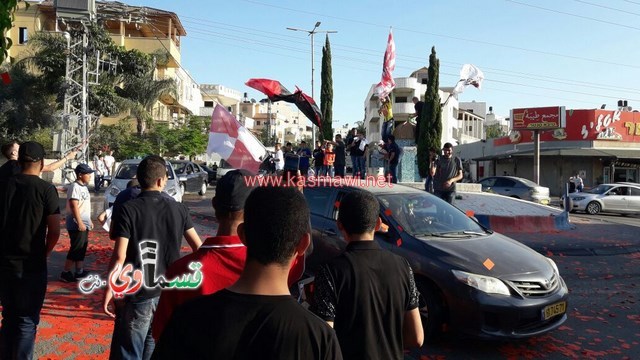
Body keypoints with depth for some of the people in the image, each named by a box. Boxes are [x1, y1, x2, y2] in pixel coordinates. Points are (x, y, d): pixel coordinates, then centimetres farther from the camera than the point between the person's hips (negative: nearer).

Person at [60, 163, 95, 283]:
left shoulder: (84, 187, 14)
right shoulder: (75, 187, -16)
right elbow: (74, 206, -22)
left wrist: (89, 221, 23)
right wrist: (79, 223, -25)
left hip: (84, 224, 10)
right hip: (77, 225, -10)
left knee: (82, 249, 14)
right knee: (76, 249, -5)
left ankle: (79, 272, 23)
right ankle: (65, 273, 5)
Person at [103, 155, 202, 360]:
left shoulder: (127, 210, -10)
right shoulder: (178, 209, 0)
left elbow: (120, 256, -15)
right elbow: (198, 247, 3)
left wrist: (109, 290, -5)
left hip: (137, 296, -3)